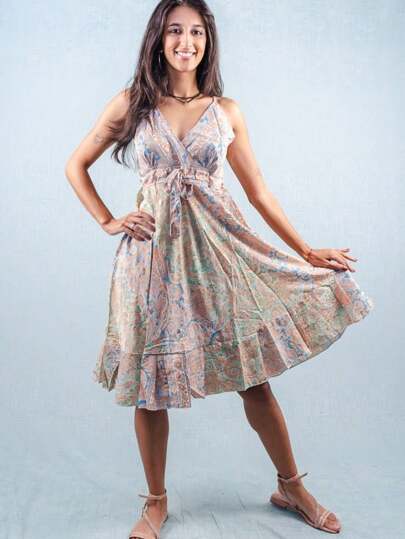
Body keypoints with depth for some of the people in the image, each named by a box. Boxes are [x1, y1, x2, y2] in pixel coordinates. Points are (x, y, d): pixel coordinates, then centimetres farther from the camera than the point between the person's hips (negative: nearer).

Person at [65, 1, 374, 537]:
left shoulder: (227, 110, 8)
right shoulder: (132, 104, 5)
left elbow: (258, 190, 10)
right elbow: (77, 164, 14)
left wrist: (307, 252, 8)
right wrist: (108, 222, 2)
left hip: (218, 245, 1)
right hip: (154, 250, 0)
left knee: (254, 373, 3)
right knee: (150, 383, 5)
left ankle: (291, 486, 25)